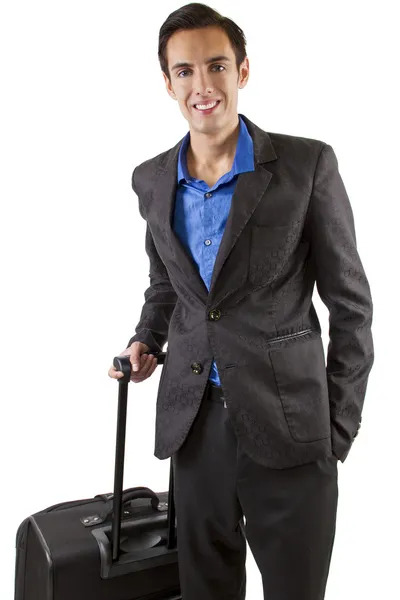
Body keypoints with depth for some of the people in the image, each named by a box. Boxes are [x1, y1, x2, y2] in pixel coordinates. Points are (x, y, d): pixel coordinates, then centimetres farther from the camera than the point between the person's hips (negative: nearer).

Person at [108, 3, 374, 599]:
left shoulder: (307, 164, -7)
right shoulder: (151, 180, 6)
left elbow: (350, 301, -4)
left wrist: (340, 429, -4)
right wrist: (147, 338, 3)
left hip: (287, 424, -3)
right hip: (194, 421, 4)